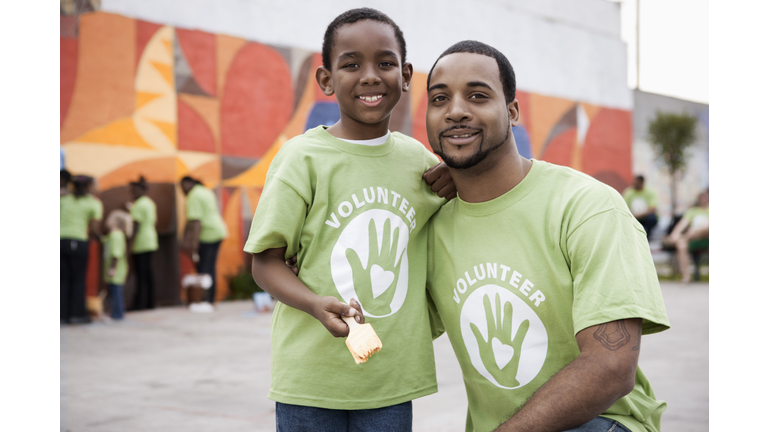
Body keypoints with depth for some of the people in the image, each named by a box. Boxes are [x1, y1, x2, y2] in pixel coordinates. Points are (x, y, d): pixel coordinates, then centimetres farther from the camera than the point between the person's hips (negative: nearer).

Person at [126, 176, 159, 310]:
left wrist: (131, 241, -19)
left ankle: (139, 303, -5)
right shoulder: (151, 203, 14)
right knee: (148, 271, 10)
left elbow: (136, 225, -19)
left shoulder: (138, 205, -14)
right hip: (151, 240, 9)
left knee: (141, 273, -7)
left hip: (141, 243, -9)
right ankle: (150, 301, 12)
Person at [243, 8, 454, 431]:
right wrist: (317, 305, -24)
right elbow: (266, 260, -6)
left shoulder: (418, 158, 4)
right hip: (312, 376, -3)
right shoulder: (303, 157, -8)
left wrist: (456, 188, 0)